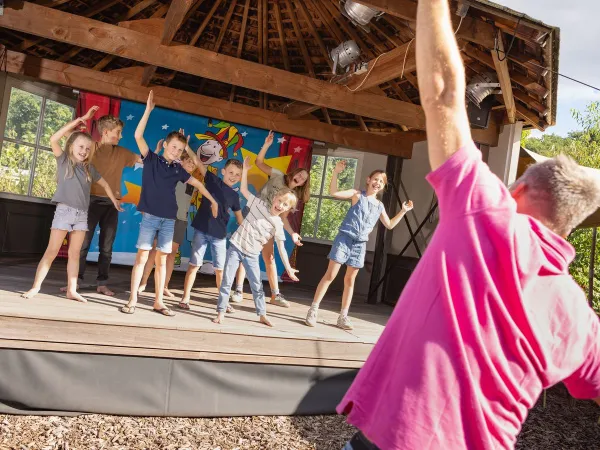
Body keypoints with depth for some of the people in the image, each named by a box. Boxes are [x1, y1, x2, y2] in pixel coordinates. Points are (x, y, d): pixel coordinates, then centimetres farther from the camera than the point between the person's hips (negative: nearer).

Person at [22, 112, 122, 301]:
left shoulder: (89, 168, 10)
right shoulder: (63, 160, 0)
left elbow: (104, 184, 22)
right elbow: (53, 139, -14)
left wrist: (114, 200, 20)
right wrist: (79, 120, -14)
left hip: (82, 214, 4)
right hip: (64, 211, -4)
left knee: (74, 253, 6)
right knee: (51, 251, -4)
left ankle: (71, 290, 9)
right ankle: (35, 287, 2)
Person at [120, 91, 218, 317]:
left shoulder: (178, 169, 9)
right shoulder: (151, 159, 1)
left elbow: (196, 183, 18)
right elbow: (138, 136, -9)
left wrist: (213, 201, 14)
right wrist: (148, 110, -14)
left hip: (169, 219, 3)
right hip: (150, 216, -3)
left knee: (161, 260, 6)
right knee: (142, 256, -3)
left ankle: (158, 302, 12)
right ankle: (132, 299, 4)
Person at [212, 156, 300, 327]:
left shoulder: (278, 225, -4)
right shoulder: (260, 204, -4)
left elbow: (281, 248, -2)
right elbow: (243, 190, 0)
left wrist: (288, 268, -7)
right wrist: (245, 170, -7)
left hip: (252, 254, 1)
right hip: (236, 247, -1)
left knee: (257, 285, 8)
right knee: (227, 281, -1)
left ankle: (262, 314, 22)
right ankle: (221, 312, 9)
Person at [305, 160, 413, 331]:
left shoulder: (379, 205, 13)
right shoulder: (357, 194, -1)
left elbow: (389, 225, 24)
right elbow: (333, 192, -13)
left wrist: (403, 211, 17)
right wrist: (336, 172, -21)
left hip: (360, 244, 5)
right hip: (344, 238, -4)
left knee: (350, 280, 9)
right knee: (330, 275, -6)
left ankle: (343, 316, 15)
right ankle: (313, 310, 0)